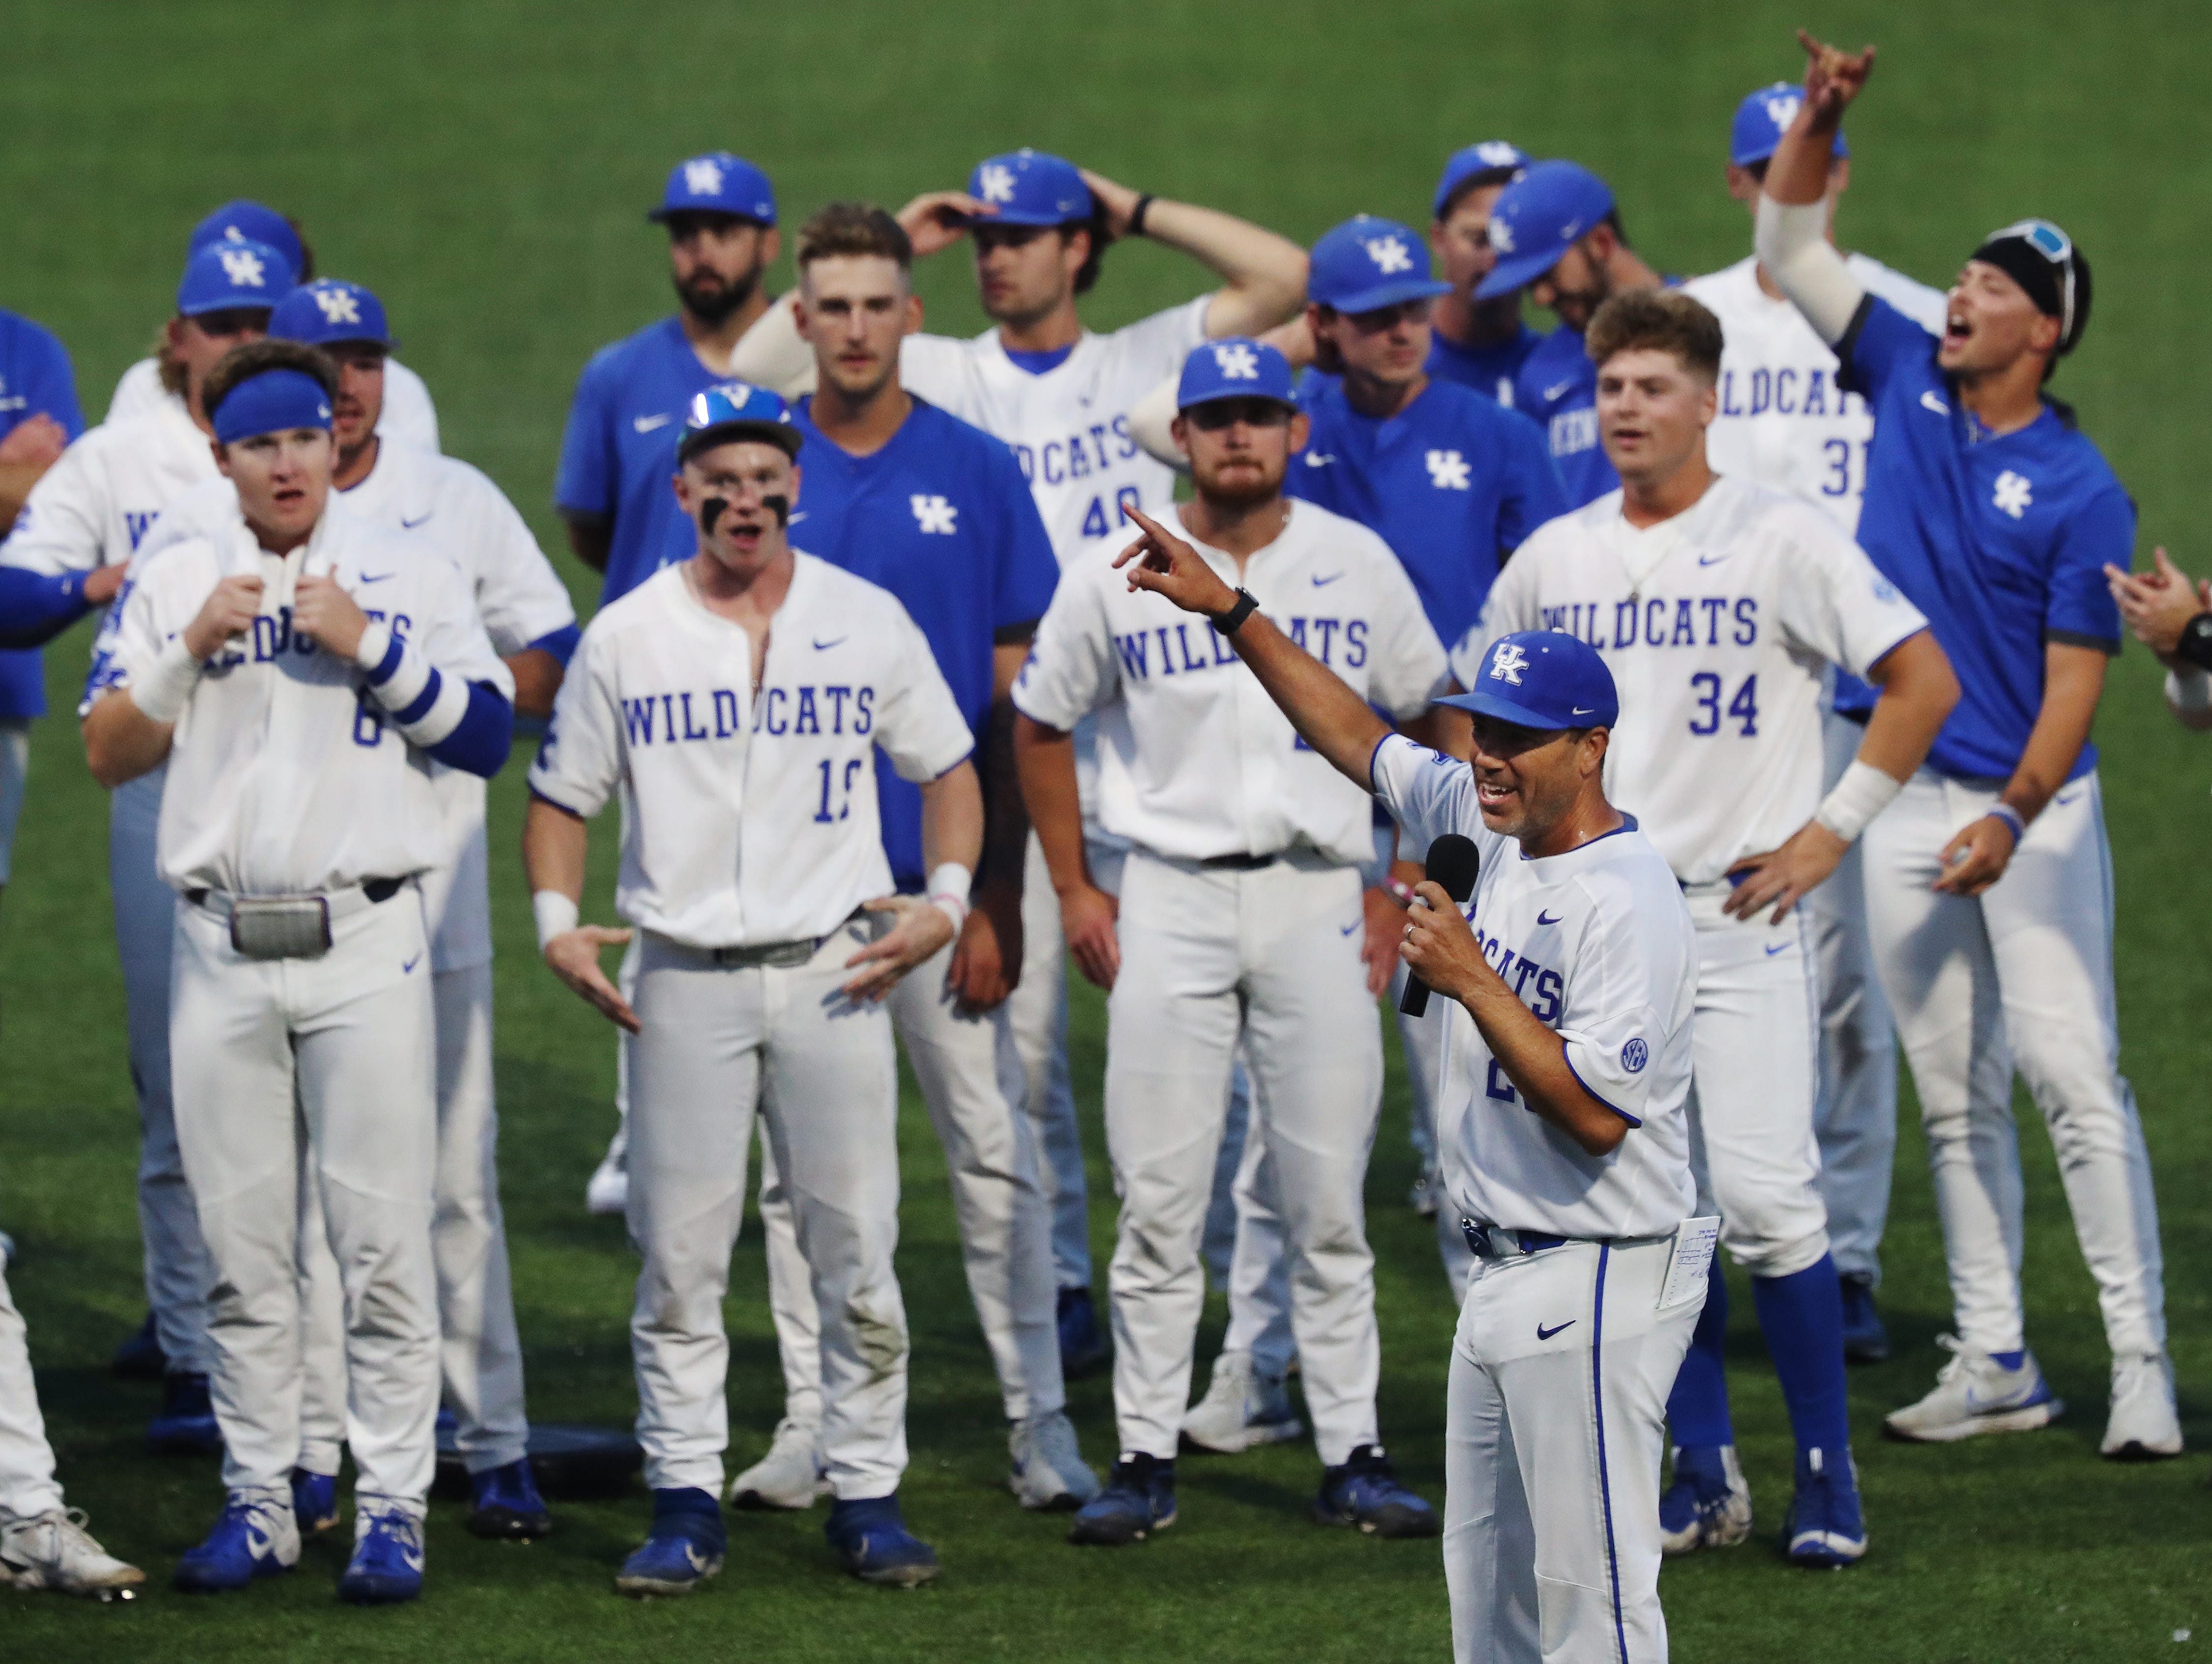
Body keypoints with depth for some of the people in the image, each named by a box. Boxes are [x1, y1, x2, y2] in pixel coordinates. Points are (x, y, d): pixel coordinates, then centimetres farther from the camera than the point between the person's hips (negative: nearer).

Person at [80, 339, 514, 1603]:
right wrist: (191, 651, -7)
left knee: (384, 1238, -6)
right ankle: (259, 1506, 13)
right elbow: (108, 754, 6)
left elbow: (488, 734, -3)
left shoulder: (409, 577, 5)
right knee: (243, 1245, 6)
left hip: (365, 940, -2)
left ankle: (394, 1510, -3)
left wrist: (368, 647, -12)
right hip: (222, 950, 3)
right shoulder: (173, 584, 11)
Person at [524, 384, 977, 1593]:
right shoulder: (625, 639, 5)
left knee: (857, 1254, -1)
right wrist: (558, 923, -4)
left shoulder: (869, 622, 7)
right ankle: (685, 1504, 5)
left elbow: (948, 770, 14)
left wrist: (945, 902, 0)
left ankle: (868, 1495, 7)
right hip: (685, 981, 0)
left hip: (835, 974, 0)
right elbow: (561, 798, 11)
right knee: (678, 1257, -1)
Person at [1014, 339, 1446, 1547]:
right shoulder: (1114, 575, 2)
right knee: (1158, 1198, -2)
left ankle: (1352, 1456, 6)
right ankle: (1145, 1459, 3)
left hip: (1318, 896, 1)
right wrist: (1072, 890, 6)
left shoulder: (1359, 566, 5)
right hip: (1170, 895, -1)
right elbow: (1041, 725, 11)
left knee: (1328, 1200, 1)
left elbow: (1429, 716, 14)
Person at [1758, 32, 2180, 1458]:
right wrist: (1819, 121, -4)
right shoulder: (1907, 378, 7)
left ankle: (2142, 1364, -12)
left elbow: (2075, 681, -11)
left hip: (2031, 805, -5)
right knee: (1954, 1089, 8)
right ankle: (1995, 1361, 12)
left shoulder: (2081, 492, -9)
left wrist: (2014, 817, -22)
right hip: (1907, 796, 5)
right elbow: (1792, 245, 11)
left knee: (2071, 1071, -12)